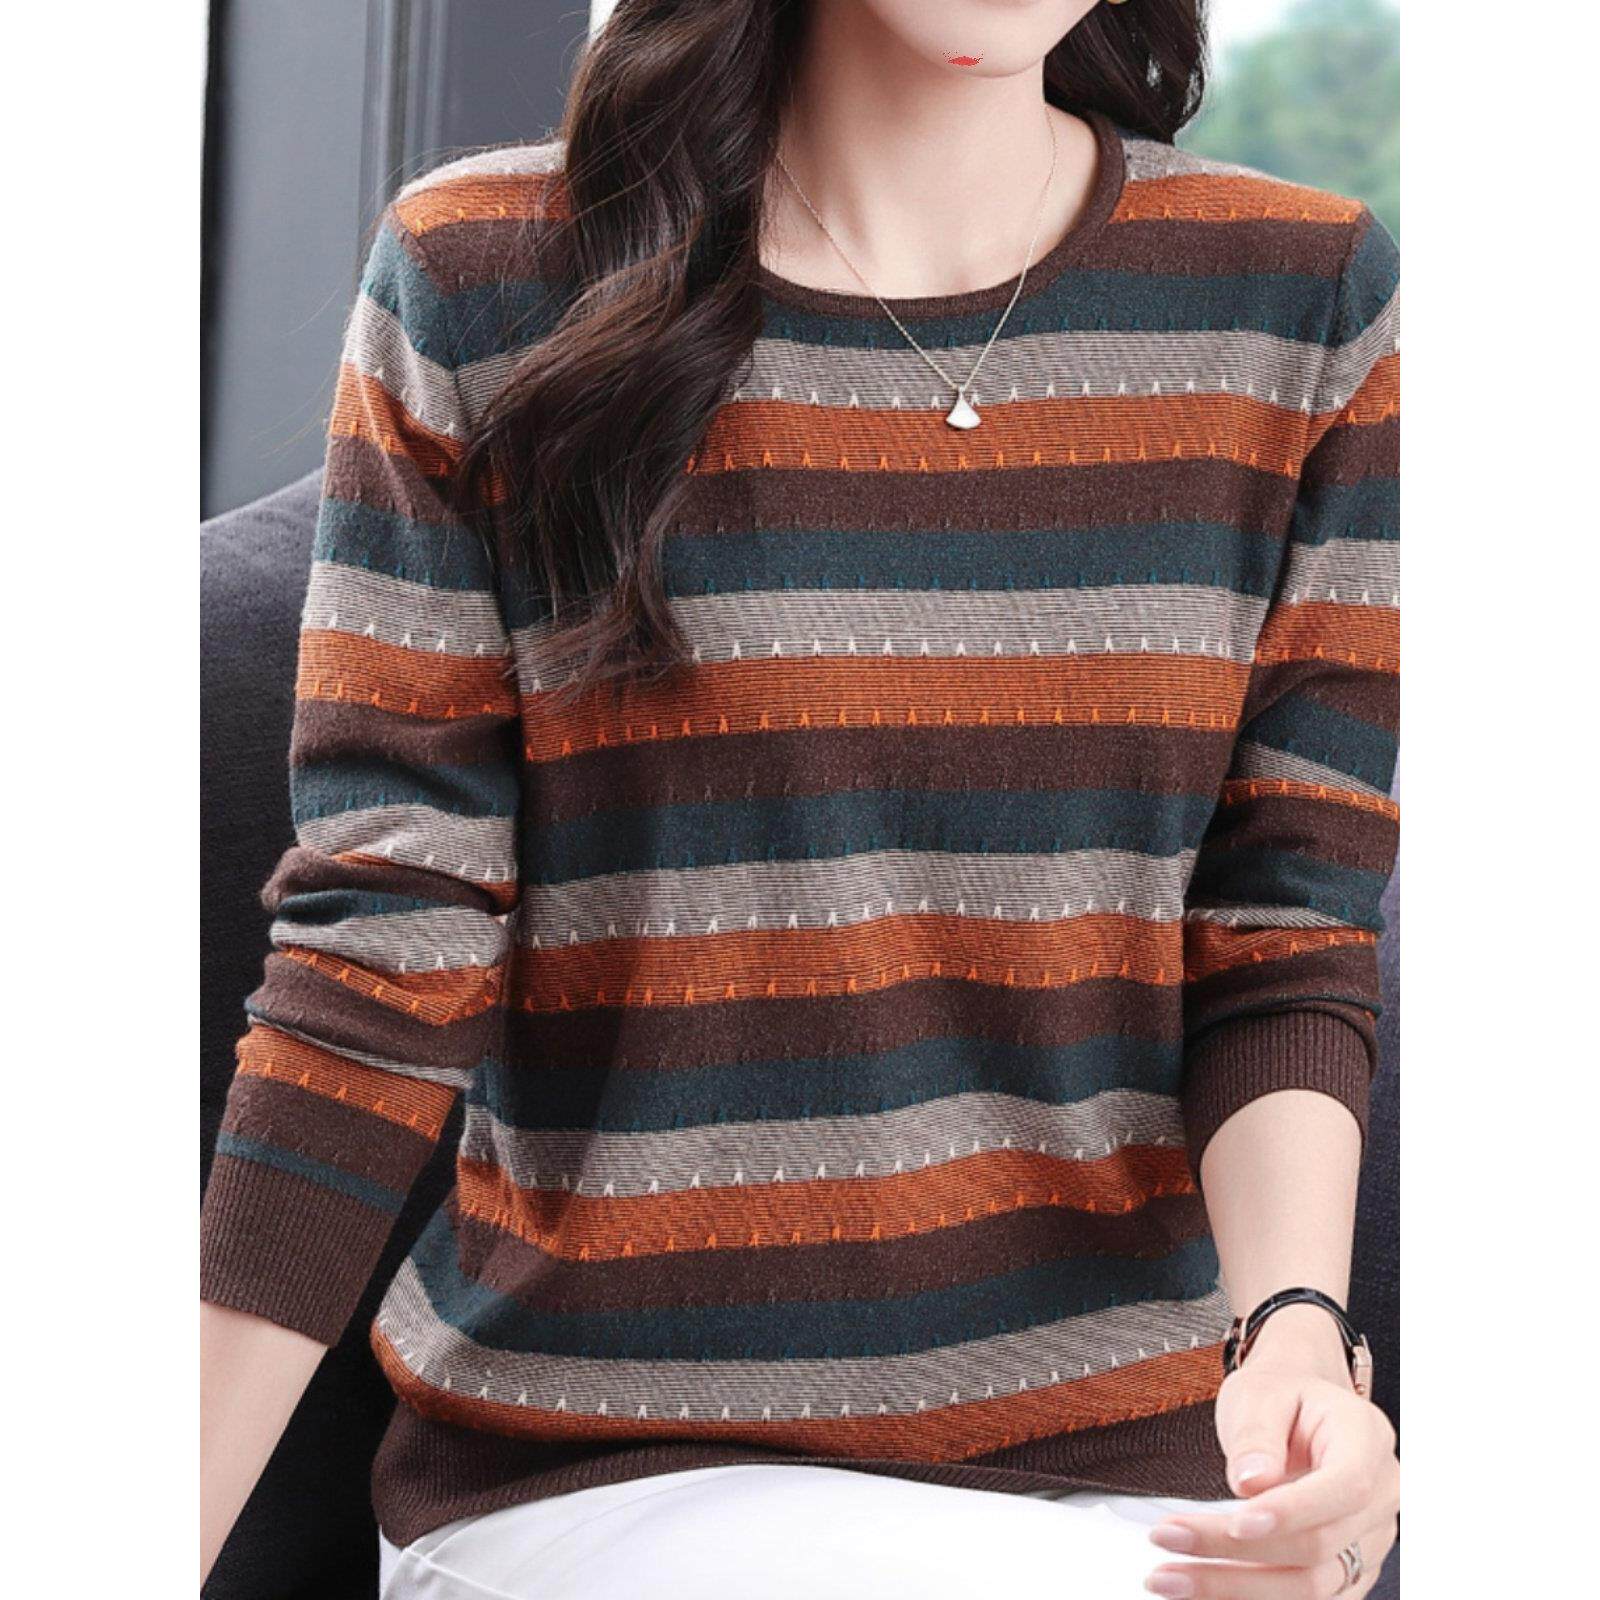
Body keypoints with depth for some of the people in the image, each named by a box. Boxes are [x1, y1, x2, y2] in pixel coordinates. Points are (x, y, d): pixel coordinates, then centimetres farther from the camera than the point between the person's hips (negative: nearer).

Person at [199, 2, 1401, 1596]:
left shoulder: (1311, 302, 4)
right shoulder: (477, 283, -1)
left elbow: (1283, 945, 2)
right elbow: (378, 972, -4)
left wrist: (1294, 1330, -17)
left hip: (1132, 1459, 3)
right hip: (593, 1466, -3)